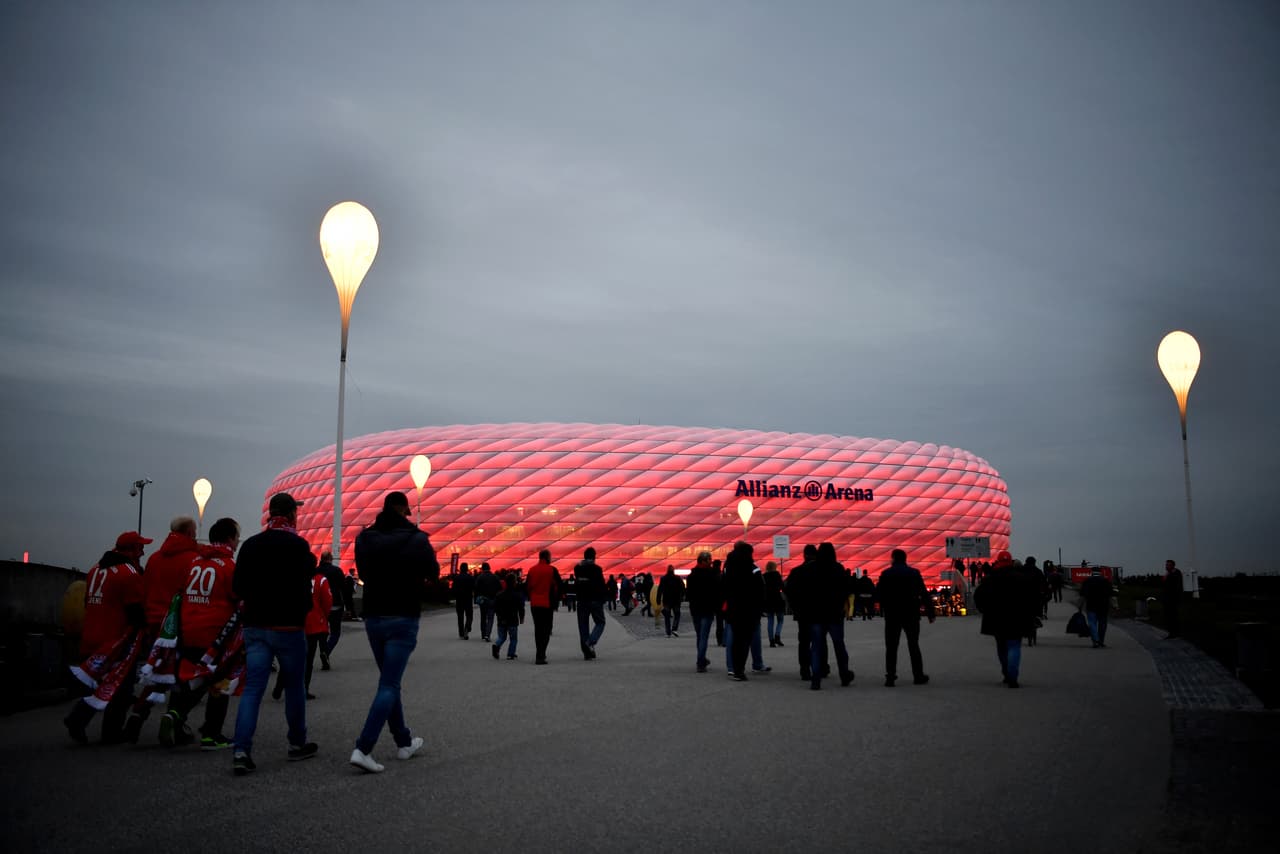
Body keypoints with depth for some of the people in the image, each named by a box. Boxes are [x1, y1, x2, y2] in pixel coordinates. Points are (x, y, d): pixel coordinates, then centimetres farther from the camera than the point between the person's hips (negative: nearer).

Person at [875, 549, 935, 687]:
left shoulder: (886, 574, -4)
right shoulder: (914, 573, -1)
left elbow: (878, 593, -5)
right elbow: (924, 594, -3)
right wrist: (930, 612, 1)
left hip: (892, 615, -1)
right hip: (911, 615, 1)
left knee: (891, 647, 3)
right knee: (913, 646, 12)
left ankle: (890, 677, -3)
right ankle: (918, 676, 14)